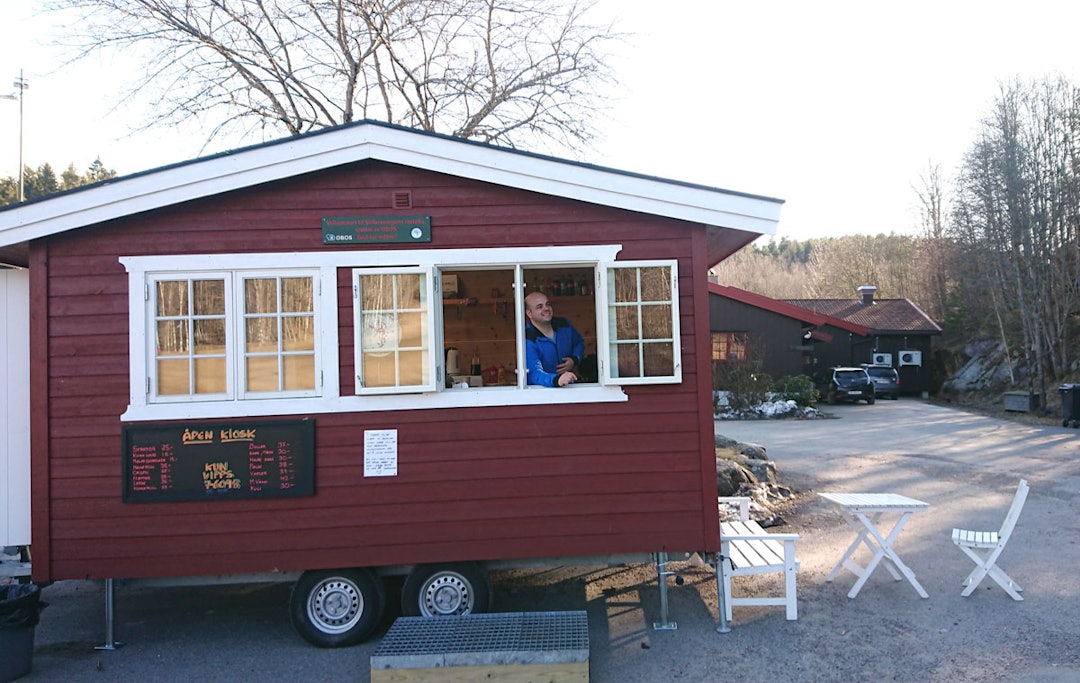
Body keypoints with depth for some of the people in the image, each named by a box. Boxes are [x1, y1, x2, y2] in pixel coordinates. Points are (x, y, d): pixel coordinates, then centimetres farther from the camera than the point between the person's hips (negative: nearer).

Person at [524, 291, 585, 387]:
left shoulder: (564, 324, 4)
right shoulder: (527, 340, -15)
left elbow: (579, 343, 23)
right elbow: (534, 374, -25)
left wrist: (574, 360, 2)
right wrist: (556, 380, -44)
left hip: (570, 386, 3)